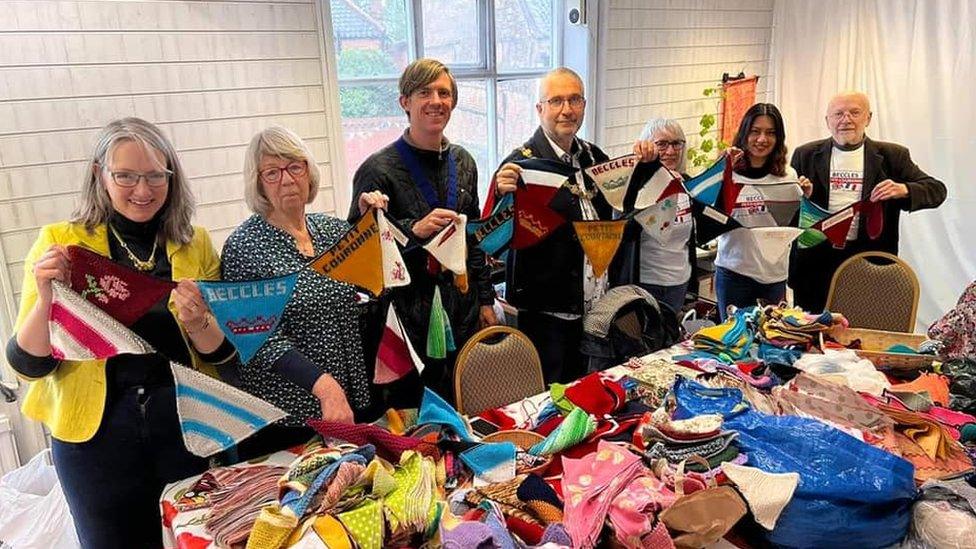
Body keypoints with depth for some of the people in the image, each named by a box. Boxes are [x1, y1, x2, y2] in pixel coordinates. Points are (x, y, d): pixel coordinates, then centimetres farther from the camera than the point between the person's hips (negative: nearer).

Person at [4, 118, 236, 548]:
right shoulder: (60, 242, -6)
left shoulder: (195, 244, -1)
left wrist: (197, 323, -21)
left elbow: (223, 355, 1)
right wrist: (45, 297, -25)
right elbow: (28, 365, -7)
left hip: (186, 423, 2)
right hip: (94, 431, -1)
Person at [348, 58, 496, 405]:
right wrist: (414, 230, -26)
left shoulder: (462, 162, 9)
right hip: (407, 318, -5)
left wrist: (485, 300, 14)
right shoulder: (379, 169, -10)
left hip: (461, 311, 5)